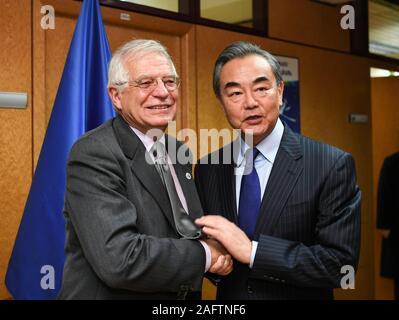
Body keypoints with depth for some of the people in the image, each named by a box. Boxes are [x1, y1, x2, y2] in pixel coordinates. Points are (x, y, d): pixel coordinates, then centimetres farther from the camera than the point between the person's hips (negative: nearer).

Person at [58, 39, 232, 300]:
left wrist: (219, 255, -10)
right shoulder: (93, 155, -21)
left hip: (184, 295, 7)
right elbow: (120, 260, -31)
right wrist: (204, 253, -18)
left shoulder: (179, 151, 2)